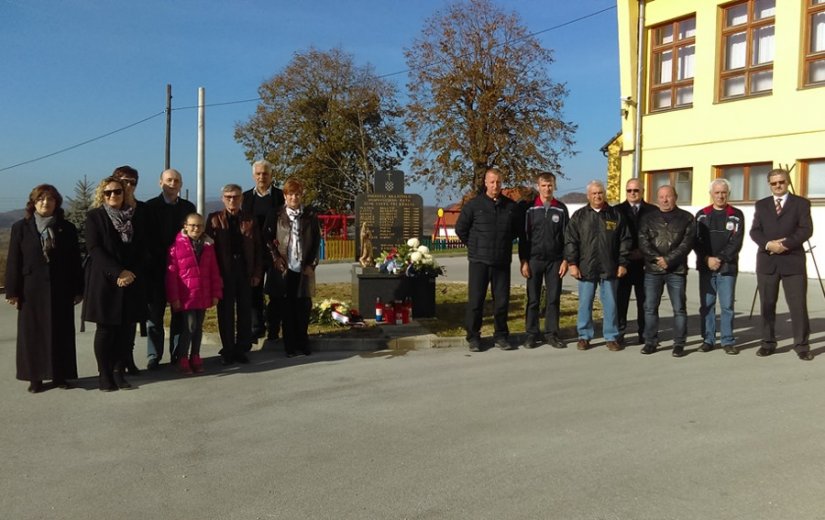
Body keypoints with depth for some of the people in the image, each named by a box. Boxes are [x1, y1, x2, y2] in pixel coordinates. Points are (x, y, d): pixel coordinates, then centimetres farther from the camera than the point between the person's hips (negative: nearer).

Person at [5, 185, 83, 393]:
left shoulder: (67, 228, 6)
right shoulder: (21, 228, 4)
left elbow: (75, 261, 5)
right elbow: (13, 261, 1)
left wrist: (78, 290, 1)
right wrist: (13, 291, -4)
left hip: (61, 290, 1)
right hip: (32, 290, -1)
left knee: (61, 333, 4)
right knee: (32, 333, 3)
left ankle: (60, 375, 13)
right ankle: (35, 377, 12)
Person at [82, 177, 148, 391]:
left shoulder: (134, 217, 12)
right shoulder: (95, 216, 3)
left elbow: (142, 250, 8)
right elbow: (94, 248, -8)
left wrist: (132, 273, -9)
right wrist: (117, 272, -17)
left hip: (131, 281, 3)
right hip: (104, 281, -3)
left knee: (127, 328, 1)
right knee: (106, 329, 0)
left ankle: (118, 371, 10)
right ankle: (104, 374, 9)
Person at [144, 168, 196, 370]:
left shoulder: (189, 207, 9)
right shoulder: (150, 206, 0)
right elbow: (147, 238, -4)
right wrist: (156, 262, -10)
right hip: (157, 269, -2)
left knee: (180, 314, 6)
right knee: (154, 313, 2)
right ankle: (154, 356, 10)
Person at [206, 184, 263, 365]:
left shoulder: (249, 220, 7)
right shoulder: (214, 219, 2)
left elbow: (257, 248, 7)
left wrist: (257, 273, 0)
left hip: (245, 272, 2)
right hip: (224, 273, -2)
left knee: (244, 311, 5)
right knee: (225, 312, 3)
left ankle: (241, 349, 15)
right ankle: (228, 350, 12)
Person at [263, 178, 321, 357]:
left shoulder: (310, 215, 6)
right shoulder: (276, 215, 4)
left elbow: (317, 241, 7)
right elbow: (267, 239, 4)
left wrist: (311, 264, 0)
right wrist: (276, 258, -6)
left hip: (304, 269, 1)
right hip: (284, 269, -1)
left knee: (303, 308, 3)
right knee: (287, 309, 3)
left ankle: (302, 344, 16)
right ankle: (290, 346, 11)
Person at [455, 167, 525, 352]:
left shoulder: (511, 206, 6)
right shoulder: (474, 204, -1)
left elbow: (519, 231, 18)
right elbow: (460, 228, 4)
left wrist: (504, 244, 12)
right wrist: (474, 246, 6)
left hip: (502, 262, 2)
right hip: (479, 261, -2)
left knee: (502, 300, 6)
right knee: (475, 300, 0)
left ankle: (501, 336, 19)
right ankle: (473, 337, 10)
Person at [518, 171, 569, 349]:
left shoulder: (561, 209, 5)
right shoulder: (530, 209, 1)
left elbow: (566, 236, 5)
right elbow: (524, 236, 0)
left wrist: (565, 260, -2)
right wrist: (524, 261, -6)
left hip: (555, 261, 1)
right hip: (534, 259, -1)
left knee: (554, 298, 3)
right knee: (533, 299, 2)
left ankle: (551, 333, 12)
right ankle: (532, 333, 10)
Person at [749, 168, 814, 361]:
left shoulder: (801, 203, 6)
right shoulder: (761, 205, 13)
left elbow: (806, 230, -6)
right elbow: (755, 231, 3)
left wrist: (785, 244, -17)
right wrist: (768, 244, -15)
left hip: (793, 260, -2)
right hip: (766, 261, 3)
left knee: (798, 305, -4)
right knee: (767, 305, 6)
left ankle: (802, 345, 5)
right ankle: (768, 343, 15)